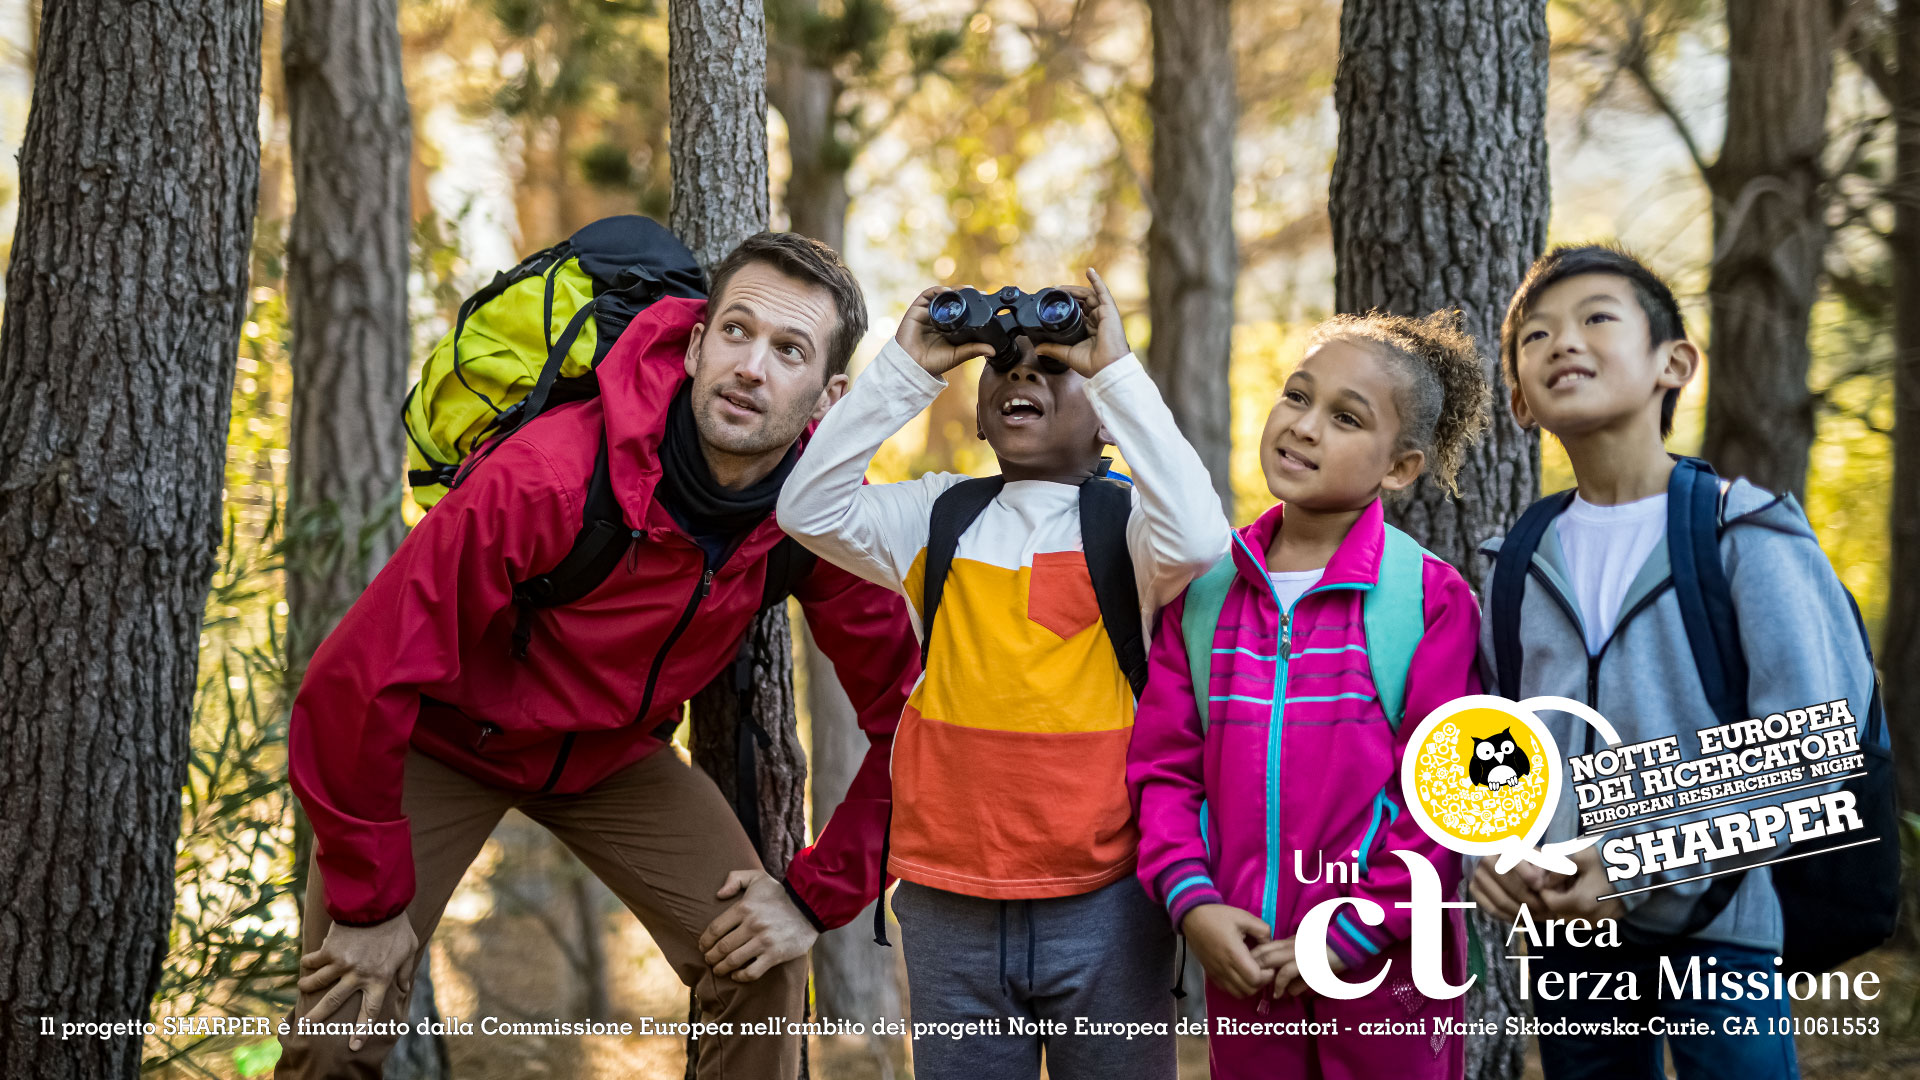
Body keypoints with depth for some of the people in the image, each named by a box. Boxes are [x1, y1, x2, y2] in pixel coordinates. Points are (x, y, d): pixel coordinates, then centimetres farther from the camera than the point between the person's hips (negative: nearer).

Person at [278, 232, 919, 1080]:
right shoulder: (546, 478, -35)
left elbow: (905, 712, -8)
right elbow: (358, 682, -30)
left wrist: (818, 895, -12)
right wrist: (370, 900, -22)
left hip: (612, 753, 4)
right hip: (443, 737, -4)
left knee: (762, 973, -9)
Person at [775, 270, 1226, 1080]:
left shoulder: (1126, 522, -2)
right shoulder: (936, 518, 8)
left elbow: (1197, 541, -23)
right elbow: (809, 510, -3)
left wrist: (1119, 371, -19)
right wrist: (906, 370, -6)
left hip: (1102, 899, -3)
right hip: (950, 901, 3)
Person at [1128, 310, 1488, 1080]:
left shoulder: (1431, 598, -6)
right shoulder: (1204, 589, 4)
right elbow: (1162, 765, 4)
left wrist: (1352, 934, -12)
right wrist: (1192, 901, -9)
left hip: (1381, 975, -3)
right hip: (1241, 966, 3)